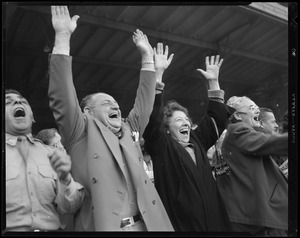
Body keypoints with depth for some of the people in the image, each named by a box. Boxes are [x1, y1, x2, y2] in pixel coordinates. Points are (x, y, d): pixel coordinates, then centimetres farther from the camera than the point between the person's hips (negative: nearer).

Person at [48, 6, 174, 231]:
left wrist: (147, 57, 16)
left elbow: (144, 103, 18)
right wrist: (63, 37, -14)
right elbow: (62, 98, -9)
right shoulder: (82, 133, 1)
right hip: (103, 225, -5)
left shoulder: (129, 131, 15)